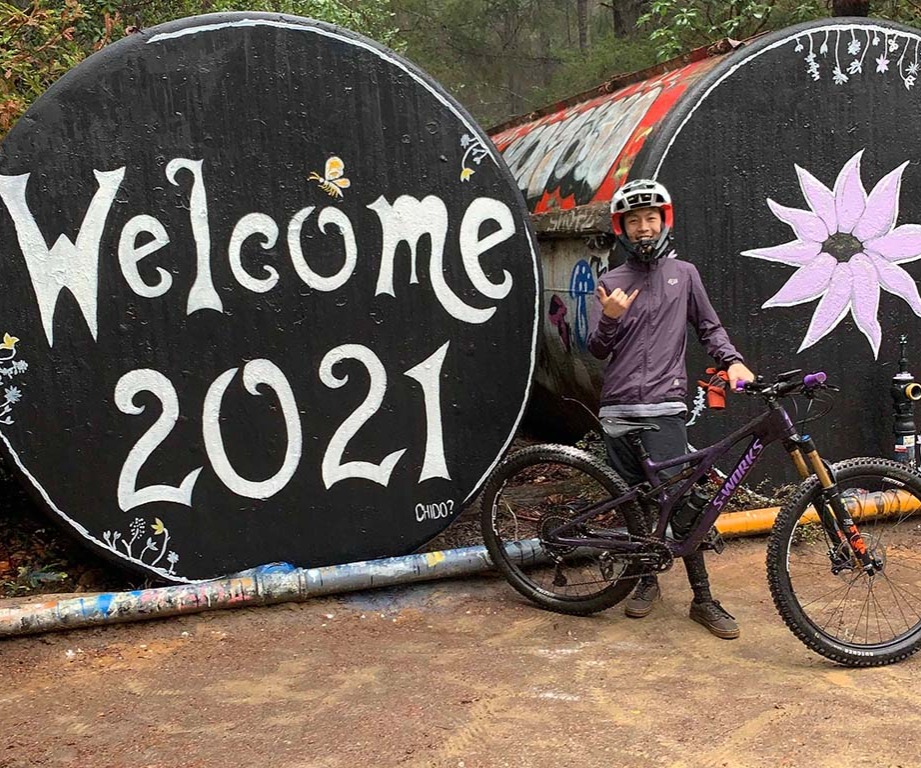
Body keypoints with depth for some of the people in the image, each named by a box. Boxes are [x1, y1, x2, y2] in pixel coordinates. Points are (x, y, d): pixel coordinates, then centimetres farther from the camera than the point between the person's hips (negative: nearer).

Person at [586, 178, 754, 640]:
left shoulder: (683, 273, 9)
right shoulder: (610, 284, 10)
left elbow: (709, 327, 15)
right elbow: (597, 349, 4)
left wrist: (732, 361, -3)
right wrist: (609, 319, -16)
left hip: (664, 408, -2)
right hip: (618, 408, 2)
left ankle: (703, 599, -1)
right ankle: (647, 581, 26)